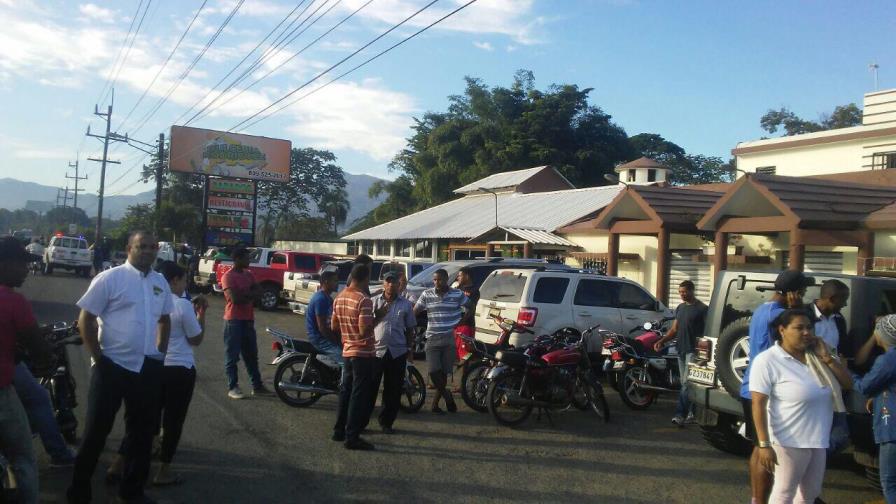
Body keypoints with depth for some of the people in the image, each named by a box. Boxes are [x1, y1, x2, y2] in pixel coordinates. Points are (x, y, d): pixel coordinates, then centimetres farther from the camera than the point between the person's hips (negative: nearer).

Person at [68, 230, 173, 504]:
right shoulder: (109, 278, -8)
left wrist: (160, 352, 11)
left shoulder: (160, 282, 9)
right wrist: (98, 357, -10)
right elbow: (86, 319, -8)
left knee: (142, 431, 14)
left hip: (149, 368, 5)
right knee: (96, 429, 4)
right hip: (112, 366, -5)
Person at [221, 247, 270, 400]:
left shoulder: (249, 275, 12)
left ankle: (257, 386, 17)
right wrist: (250, 295, -4)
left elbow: (258, 291, 3)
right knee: (233, 356, -1)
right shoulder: (228, 276, -10)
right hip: (234, 320, -7)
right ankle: (232, 387, 4)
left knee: (251, 355, 11)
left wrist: (244, 294, -12)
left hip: (248, 319, 7)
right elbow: (235, 298, -20)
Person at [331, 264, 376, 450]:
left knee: (346, 391, 18)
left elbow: (334, 326, 13)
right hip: (363, 353, -8)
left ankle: (339, 430, 26)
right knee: (359, 395, -2)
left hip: (347, 352, 8)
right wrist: (375, 318, -9)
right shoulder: (363, 300, -20)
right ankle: (352, 437, 0)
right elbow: (365, 330, -26)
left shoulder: (339, 298, 6)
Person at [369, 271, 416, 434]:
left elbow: (409, 329, 13)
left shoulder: (406, 304, 7)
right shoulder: (374, 301, 4)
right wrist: (378, 315, -12)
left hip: (397, 352, 2)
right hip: (376, 350, -2)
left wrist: (410, 350, 10)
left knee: (393, 390, 7)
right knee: (370, 387, 0)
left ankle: (386, 422, 20)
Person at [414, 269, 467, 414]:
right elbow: (415, 312, 3)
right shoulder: (426, 295, 1)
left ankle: (436, 402, 19)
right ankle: (447, 395, 14)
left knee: (444, 373, 3)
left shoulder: (457, 294, 0)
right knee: (433, 372, -11)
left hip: (450, 339, 0)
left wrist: (460, 321, 4)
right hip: (432, 339, 0)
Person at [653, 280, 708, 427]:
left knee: (686, 383, -11)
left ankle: (680, 414, -14)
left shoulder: (702, 308, -6)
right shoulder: (680, 308, 17)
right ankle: (691, 414, 17)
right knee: (685, 383, 10)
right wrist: (662, 341, 6)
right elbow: (674, 329, 19)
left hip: (693, 350, -8)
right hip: (681, 350, 8)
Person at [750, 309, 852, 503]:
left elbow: (848, 383, 7)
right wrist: (764, 445, -23)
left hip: (818, 440, 7)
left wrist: (827, 358, -7)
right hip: (789, 442, -7)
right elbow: (758, 404, -18)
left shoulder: (816, 357, 4)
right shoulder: (767, 361, -15)